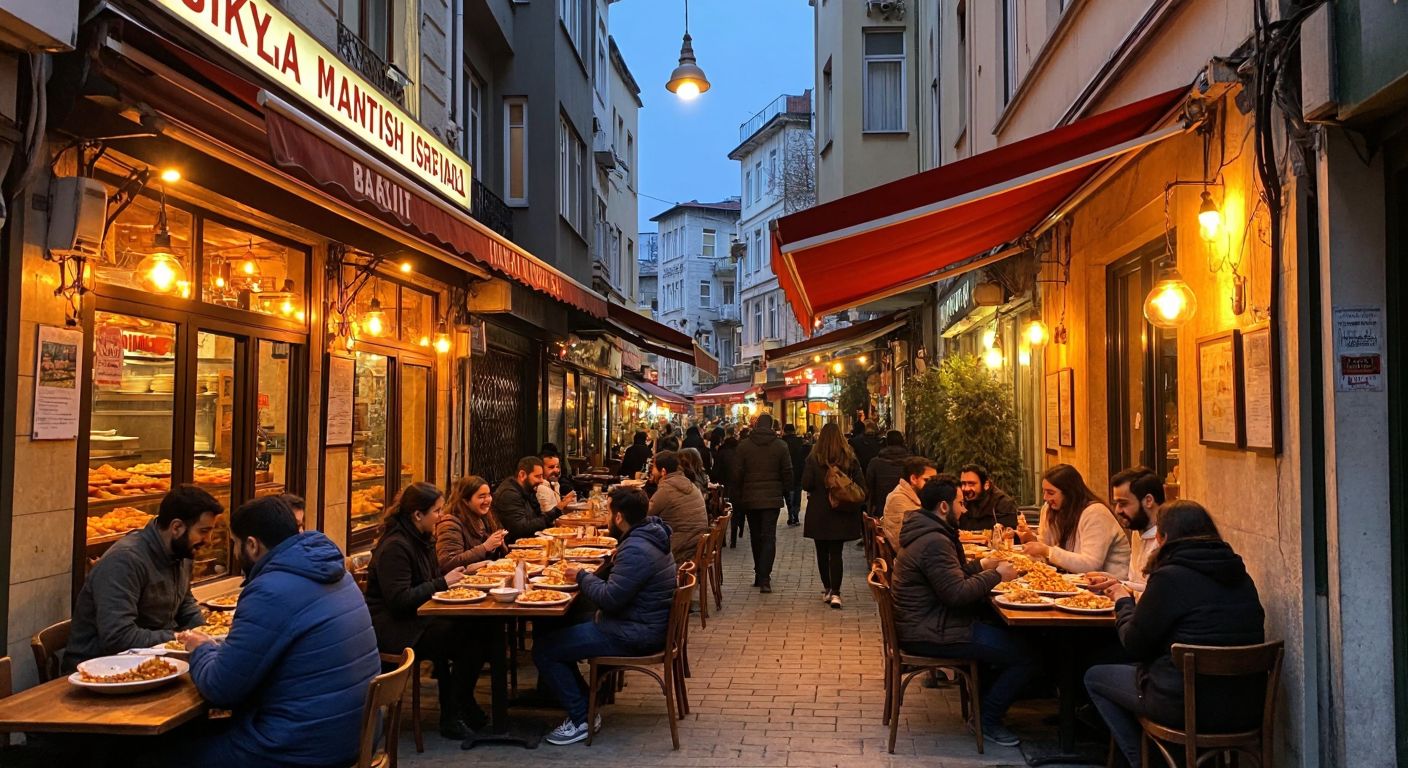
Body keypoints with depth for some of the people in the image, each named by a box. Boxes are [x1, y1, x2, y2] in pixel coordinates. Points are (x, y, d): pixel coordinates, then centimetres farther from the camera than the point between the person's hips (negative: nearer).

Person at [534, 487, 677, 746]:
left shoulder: (636, 550, -26)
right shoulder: (648, 535, 7)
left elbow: (609, 598, -26)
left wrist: (582, 576, -11)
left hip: (633, 636, -11)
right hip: (644, 625, 11)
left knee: (543, 649, -8)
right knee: (559, 631, 20)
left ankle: (582, 718, -1)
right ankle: (585, 701, 21)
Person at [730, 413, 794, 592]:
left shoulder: (743, 445, -3)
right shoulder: (780, 446, -3)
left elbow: (737, 474, -3)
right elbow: (787, 474, -1)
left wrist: (739, 495, 10)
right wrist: (783, 491, 13)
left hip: (750, 498, 1)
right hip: (772, 498, -1)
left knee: (756, 537, 14)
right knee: (769, 537, -1)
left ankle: (759, 575, 21)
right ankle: (764, 578, -12)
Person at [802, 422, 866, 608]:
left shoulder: (814, 459, -9)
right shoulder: (850, 460, -4)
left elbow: (805, 484, -12)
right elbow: (861, 486, -4)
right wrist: (856, 507, 8)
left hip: (819, 514, -1)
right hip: (841, 515, 1)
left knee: (822, 552, 13)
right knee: (836, 553, 3)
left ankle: (827, 589, 23)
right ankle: (835, 593, -7)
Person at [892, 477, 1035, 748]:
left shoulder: (924, 531, 12)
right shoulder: (934, 541, -22)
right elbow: (958, 593, -25)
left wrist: (982, 565, 14)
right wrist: (997, 575, -13)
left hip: (924, 622, 11)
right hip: (929, 634, -11)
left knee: (1009, 630, 18)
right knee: (1026, 655, -10)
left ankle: (984, 697, 24)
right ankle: (987, 719, 5)